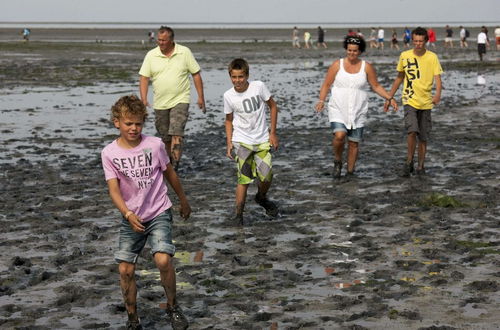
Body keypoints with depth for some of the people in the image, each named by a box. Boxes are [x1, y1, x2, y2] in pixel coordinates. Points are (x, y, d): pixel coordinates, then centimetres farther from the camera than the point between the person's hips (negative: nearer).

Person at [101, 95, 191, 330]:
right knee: (125, 270, 1)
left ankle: (172, 307, 3)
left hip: (159, 213, -2)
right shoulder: (109, 153, -9)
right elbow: (114, 189, -15)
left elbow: (169, 173, 7)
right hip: (131, 218, 2)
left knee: (163, 260, -21)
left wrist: (183, 200, 19)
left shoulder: (154, 145, -9)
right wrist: (128, 215, -31)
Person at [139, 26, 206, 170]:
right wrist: (143, 99, -11)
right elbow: (144, 77, 0)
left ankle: (175, 165, -19)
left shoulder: (184, 52, -2)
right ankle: (170, 160, 29)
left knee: (176, 133, -17)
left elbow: (196, 74, 3)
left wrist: (200, 97, 0)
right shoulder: (151, 55, 1)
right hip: (160, 103, 3)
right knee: (165, 137, 11)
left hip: (180, 100, -3)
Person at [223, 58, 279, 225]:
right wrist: (229, 142, -1)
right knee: (244, 179, -8)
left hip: (262, 140, 1)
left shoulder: (258, 86, -10)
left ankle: (261, 198, 31)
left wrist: (272, 133, 1)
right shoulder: (229, 96, -6)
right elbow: (229, 120, 8)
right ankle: (238, 214, 2)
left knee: (267, 177, -2)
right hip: (241, 141, -1)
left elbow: (273, 106, 2)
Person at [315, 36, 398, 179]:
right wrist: (321, 100, -14)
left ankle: (350, 172, 19)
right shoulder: (337, 65, 0)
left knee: (354, 143, 4)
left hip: (358, 111, 2)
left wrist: (390, 98, -3)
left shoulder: (366, 67, 2)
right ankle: (337, 162, 4)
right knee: (339, 135, -22)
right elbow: (326, 85, 1)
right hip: (338, 109, -2)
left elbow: (376, 86, 8)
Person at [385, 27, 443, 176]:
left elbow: (437, 78, -10)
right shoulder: (404, 56, 2)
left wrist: (438, 94, -30)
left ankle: (420, 166, 22)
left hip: (426, 102, 1)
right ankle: (409, 162, -4)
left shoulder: (432, 57, -2)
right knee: (412, 131, -21)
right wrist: (389, 97, 15)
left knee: (423, 138, 7)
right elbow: (399, 77, 14)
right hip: (410, 100, -1)